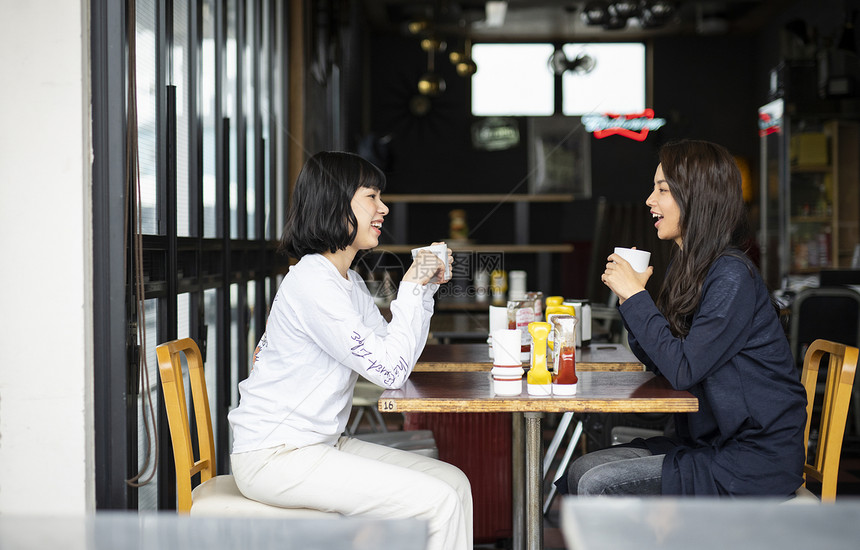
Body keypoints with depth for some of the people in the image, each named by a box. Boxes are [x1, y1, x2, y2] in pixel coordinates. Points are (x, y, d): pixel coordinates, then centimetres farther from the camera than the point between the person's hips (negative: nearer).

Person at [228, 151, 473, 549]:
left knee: (454, 482, 2)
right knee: (438, 501, -16)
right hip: (273, 458, -10)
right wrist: (411, 288, -12)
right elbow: (389, 371, -20)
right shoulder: (312, 283, -19)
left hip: (321, 445, 10)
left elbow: (394, 354, 12)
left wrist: (426, 286, 6)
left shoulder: (349, 282, 13)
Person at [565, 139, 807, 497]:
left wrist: (636, 296, -17)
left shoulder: (732, 277, -19)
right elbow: (657, 363, 12)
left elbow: (682, 370, -23)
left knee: (597, 486, -16)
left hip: (752, 464, -9)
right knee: (582, 471, 0)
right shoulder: (685, 268, 10)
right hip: (708, 442, 9)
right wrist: (629, 295, -1)